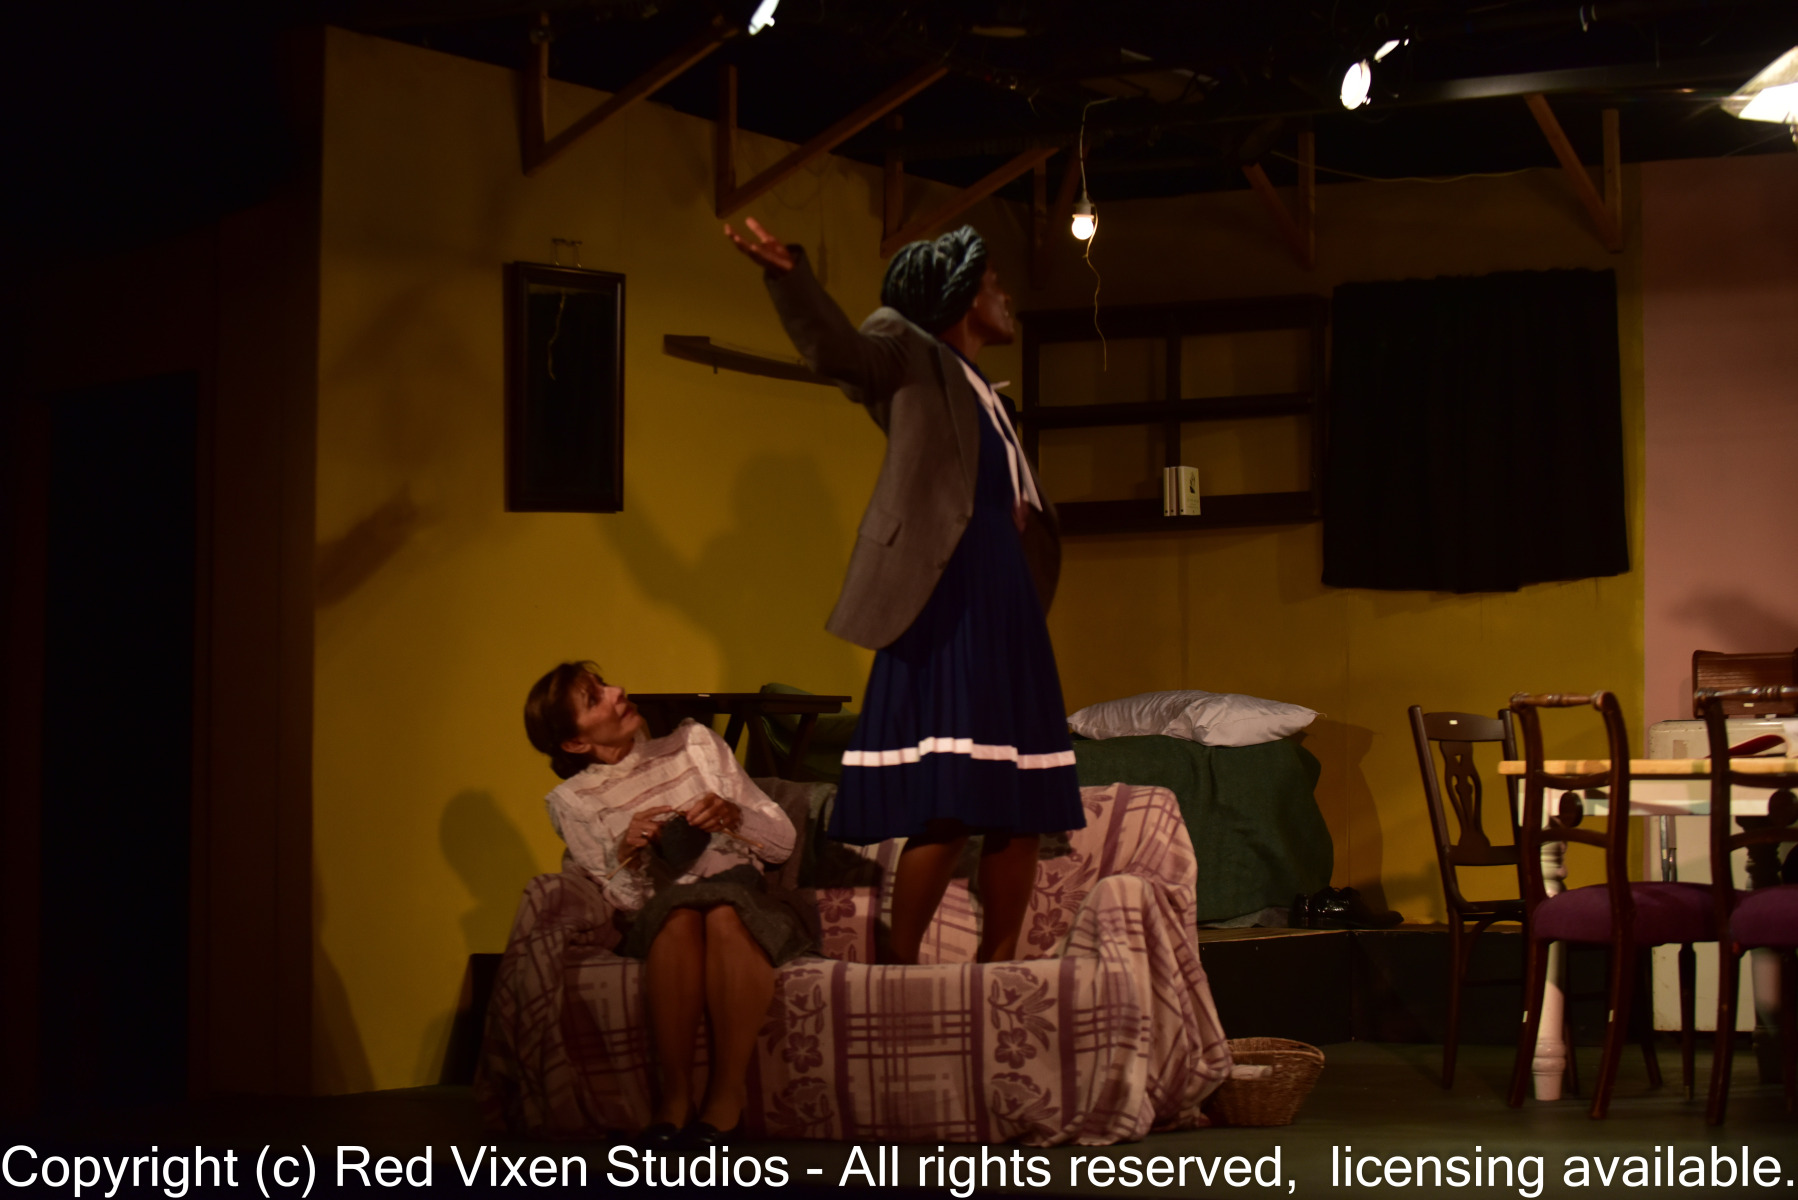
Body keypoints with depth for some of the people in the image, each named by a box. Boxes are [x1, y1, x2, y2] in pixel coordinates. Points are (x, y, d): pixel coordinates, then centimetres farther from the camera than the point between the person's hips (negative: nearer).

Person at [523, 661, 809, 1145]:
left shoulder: (694, 743, 7)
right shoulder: (574, 802, 5)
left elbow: (783, 843, 5)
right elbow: (623, 902, 2)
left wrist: (733, 814, -14)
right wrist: (626, 852, -17)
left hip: (746, 910, 1)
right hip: (659, 928, -1)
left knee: (722, 909, -35)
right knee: (681, 909, -36)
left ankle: (728, 1089, -32)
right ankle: (674, 1092, -33)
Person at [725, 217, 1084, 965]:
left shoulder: (985, 396, 24)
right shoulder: (910, 356, 0)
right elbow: (838, 347, -22)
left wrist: (1030, 521, 17)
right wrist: (787, 275, -38)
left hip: (1008, 613, 9)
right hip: (944, 609, -9)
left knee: (1020, 809, 7)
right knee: (946, 810, -15)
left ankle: (998, 972, 15)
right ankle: (900, 971, -5)